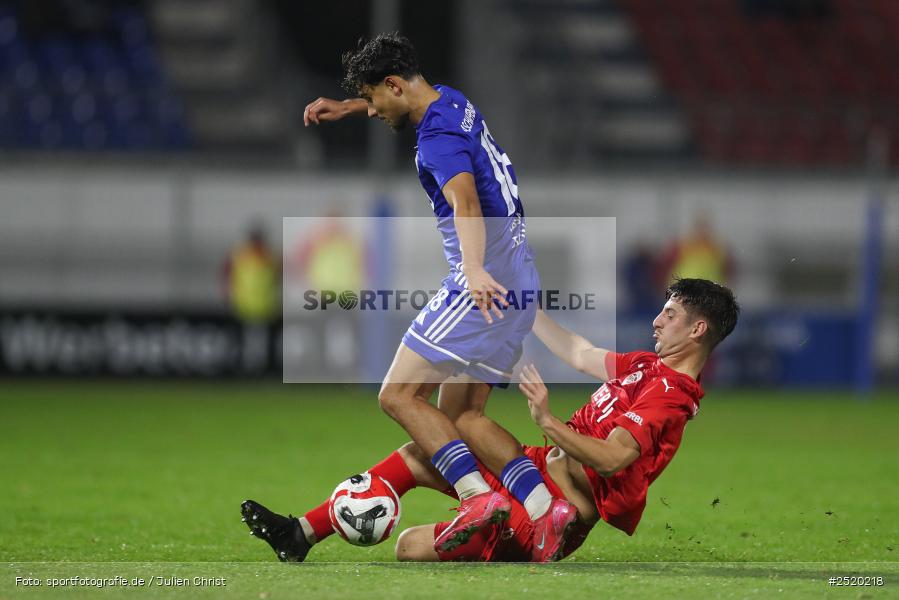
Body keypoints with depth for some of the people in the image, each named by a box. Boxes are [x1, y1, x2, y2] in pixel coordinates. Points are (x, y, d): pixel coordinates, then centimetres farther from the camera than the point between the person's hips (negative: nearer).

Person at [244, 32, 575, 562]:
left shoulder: (439, 139, -17)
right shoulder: (454, 103, 13)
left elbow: (466, 203, -37)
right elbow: (409, 103, 40)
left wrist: (475, 270, -53)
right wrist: (345, 109, 37)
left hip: (486, 285, -10)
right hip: (518, 283, 10)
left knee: (399, 395, -9)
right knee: (460, 415, 8)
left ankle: (480, 497, -20)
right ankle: (546, 509, -5)